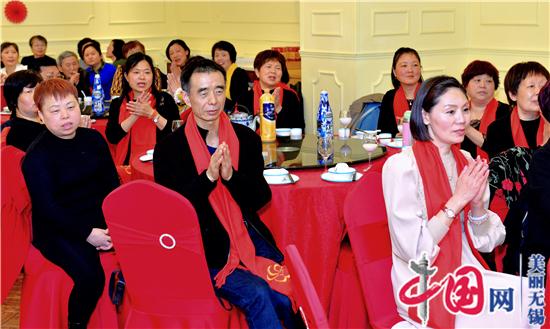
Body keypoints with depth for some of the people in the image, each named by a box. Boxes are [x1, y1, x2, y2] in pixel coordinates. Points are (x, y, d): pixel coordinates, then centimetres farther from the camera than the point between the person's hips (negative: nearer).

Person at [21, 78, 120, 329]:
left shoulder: (93, 139, 7)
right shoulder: (36, 156, -10)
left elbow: (112, 184, 7)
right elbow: (47, 208, -15)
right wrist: (87, 233, -21)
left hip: (99, 219, 6)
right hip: (57, 229, -6)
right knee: (90, 275, -29)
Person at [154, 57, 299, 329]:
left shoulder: (246, 139, 6)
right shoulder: (169, 148, -4)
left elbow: (261, 199, 2)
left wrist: (231, 175, -17)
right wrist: (208, 177, -21)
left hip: (248, 236, 3)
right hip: (206, 248, -3)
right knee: (257, 295, -25)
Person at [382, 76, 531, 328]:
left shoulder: (467, 162, 6)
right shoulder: (400, 165, -13)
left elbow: (486, 242, 6)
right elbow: (414, 250, -16)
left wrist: (478, 204, -13)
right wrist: (458, 200, -16)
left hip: (466, 274, 6)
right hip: (424, 286, -6)